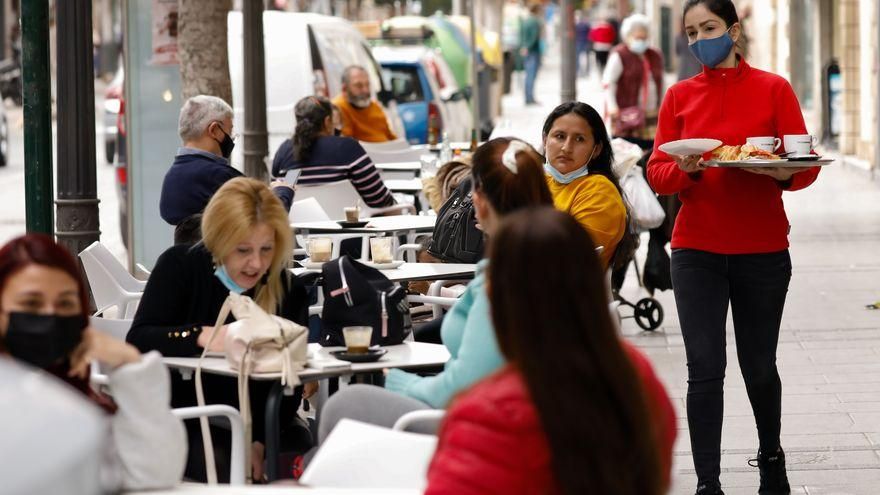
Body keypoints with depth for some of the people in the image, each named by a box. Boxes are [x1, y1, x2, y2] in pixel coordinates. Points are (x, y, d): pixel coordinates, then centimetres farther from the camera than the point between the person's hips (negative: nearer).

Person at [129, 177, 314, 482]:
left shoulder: (289, 291, 2)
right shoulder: (180, 266, -2)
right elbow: (138, 340, -14)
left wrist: (260, 443, -21)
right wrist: (202, 336, -31)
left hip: (258, 424, 3)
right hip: (186, 423, -3)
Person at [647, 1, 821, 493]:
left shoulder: (774, 89, 1)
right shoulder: (680, 96, 6)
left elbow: (805, 165, -3)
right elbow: (657, 172, 2)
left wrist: (783, 173, -24)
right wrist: (687, 169, -18)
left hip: (763, 251, -1)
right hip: (697, 251, 1)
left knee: (759, 367, 11)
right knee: (705, 369, -4)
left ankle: (771, 455, 37)